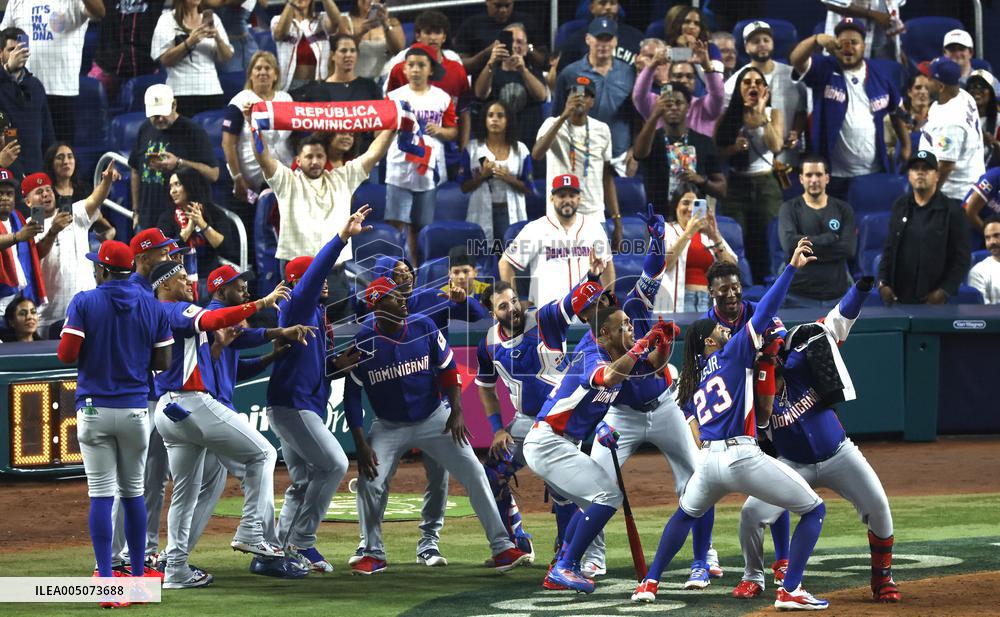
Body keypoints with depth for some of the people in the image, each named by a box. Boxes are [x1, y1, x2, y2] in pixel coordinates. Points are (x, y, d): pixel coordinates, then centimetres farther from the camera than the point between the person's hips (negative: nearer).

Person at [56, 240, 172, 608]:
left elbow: (66, 355, -11)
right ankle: (137, 577, 19)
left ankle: (106, 581, -10)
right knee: (133, 491, 14)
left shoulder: (84, 303, -5)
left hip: (94, 409, -2)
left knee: (101, 494, -3)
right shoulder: (153, 307, 3)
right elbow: (162, 362, 4)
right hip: (135, 411, 2)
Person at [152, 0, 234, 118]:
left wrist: (218, 38, -8)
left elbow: (226, 58, 10)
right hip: (181, 92, -3)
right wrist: (189, 42, -15)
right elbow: (164, 59, -5)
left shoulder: (213, 18, 15)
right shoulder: (168, 19, 5)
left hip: (212, 91, 3)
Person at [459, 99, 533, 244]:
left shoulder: (520, 150, 5)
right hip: (481, 214, 0)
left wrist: (510, 179, -13)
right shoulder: (472, 149, 3)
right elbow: (464, 187, 2)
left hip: (511, 215, 0)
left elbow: (528, 188, 4)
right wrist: (482, 176, -14)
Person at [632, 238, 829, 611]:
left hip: (709, 463, 6)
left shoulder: (691, 384, 20)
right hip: (742, 458, -6)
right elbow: (764, 313, -3)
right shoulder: (733, 353, 5)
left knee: (685, 514, 36)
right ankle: (789, 591, -6)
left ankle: (650, 583, 30)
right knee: (814, 510, 5)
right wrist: (792, 268, -3)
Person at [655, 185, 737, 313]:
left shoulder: (709, 233, 20)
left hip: (708, 302, 3)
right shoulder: (665, 230, 12)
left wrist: (715, 237, -4)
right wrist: (688, 233, -12)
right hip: (678, 302, -3)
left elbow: (732, 267, 8)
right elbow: (664, 264, -8)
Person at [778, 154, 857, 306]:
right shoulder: (790, 208, 3)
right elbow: (789, 244, -14)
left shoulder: (843, 209, 8)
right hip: (799, 296, -1)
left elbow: (849, 249, -6)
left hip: (836, 294, 1)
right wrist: (829, 238, -10)